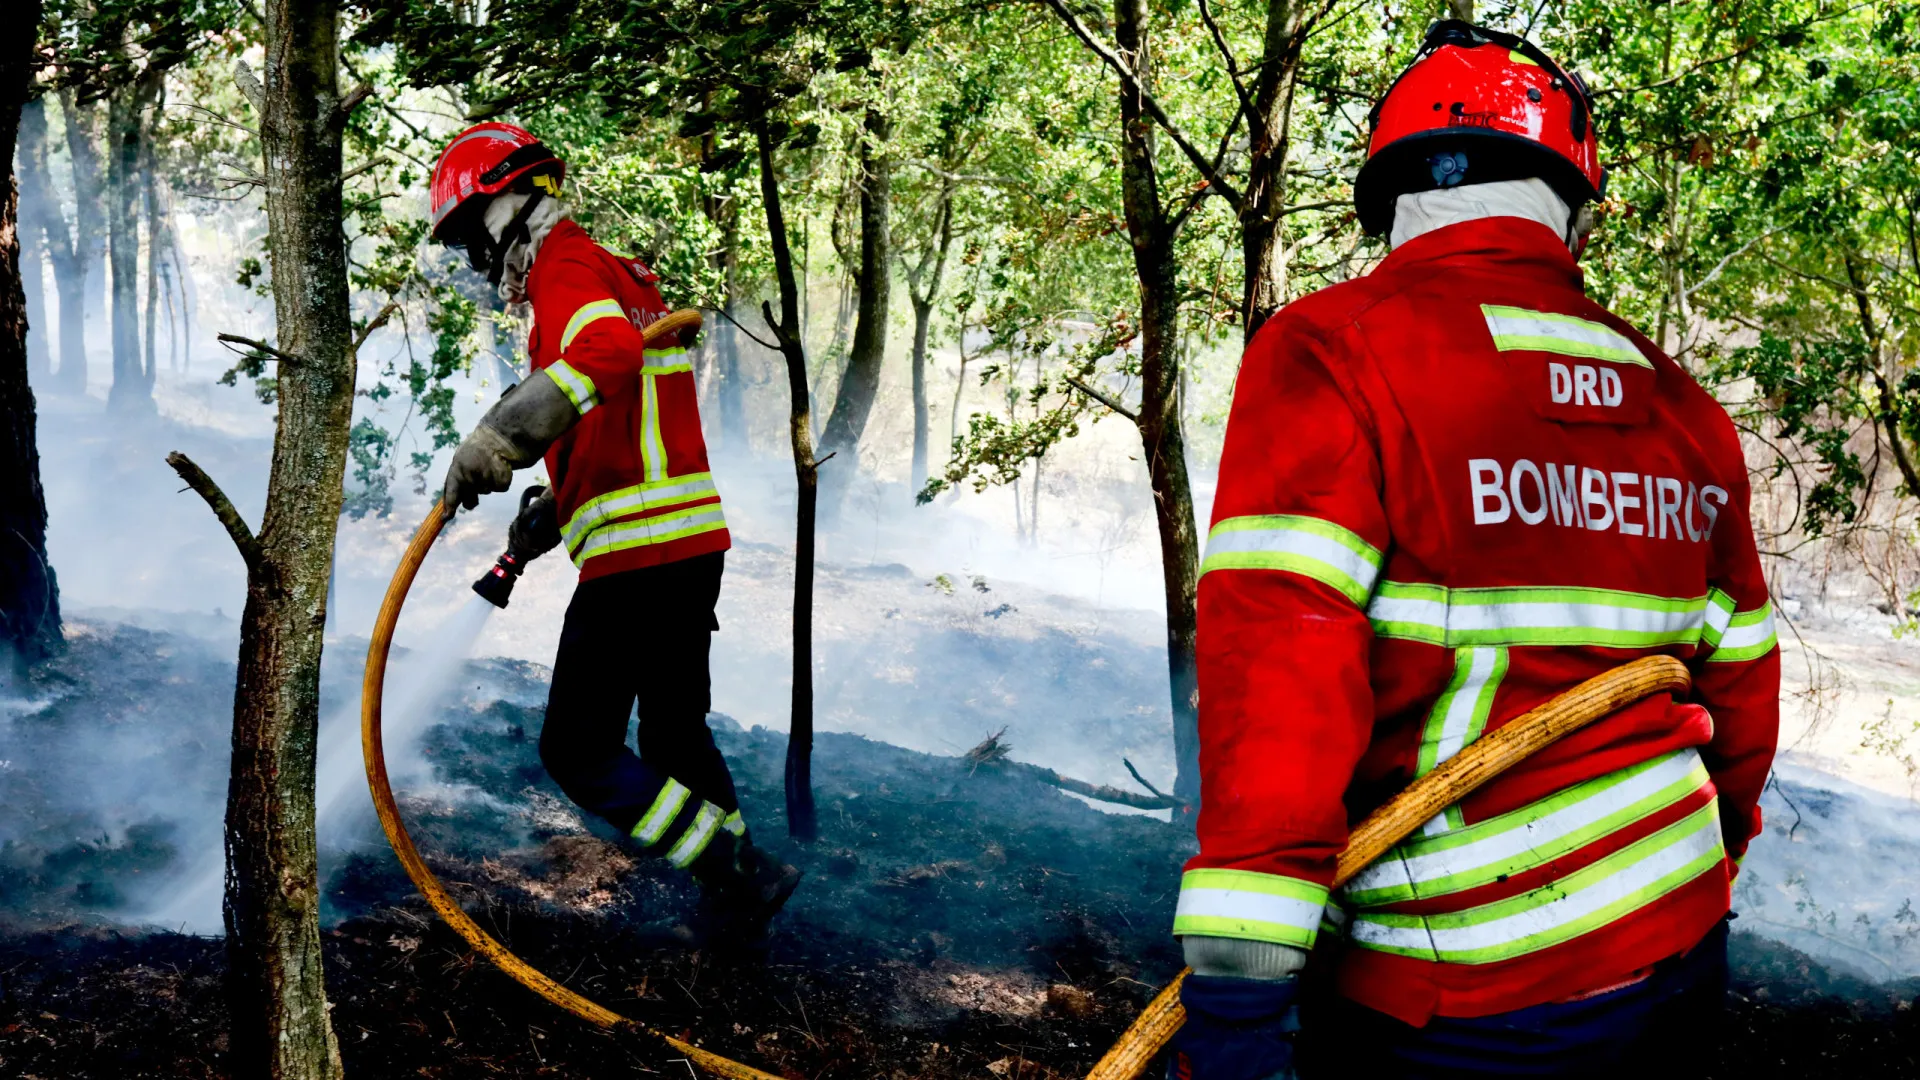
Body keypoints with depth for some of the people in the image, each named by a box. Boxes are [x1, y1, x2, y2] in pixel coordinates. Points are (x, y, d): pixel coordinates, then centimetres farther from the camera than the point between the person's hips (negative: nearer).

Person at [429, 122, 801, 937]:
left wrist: (499, 438, -40)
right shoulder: (612, 274, 24)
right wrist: (544, 520, 24)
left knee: (578, 750, -4)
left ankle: (740, 876, -4)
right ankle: (739, 883, 32)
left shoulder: (565, 267, -8)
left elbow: (609, 351, -32)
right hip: (694, 539, 10)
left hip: (636, 554, -10)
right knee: (674, 732, 23)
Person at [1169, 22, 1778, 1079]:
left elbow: (1278, 658, -21)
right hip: (1676, 964, 6)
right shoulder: (1681, 407, 8)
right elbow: (1738, 682, 15)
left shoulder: (1333, 351, -10)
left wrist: (1234, 989, -23)